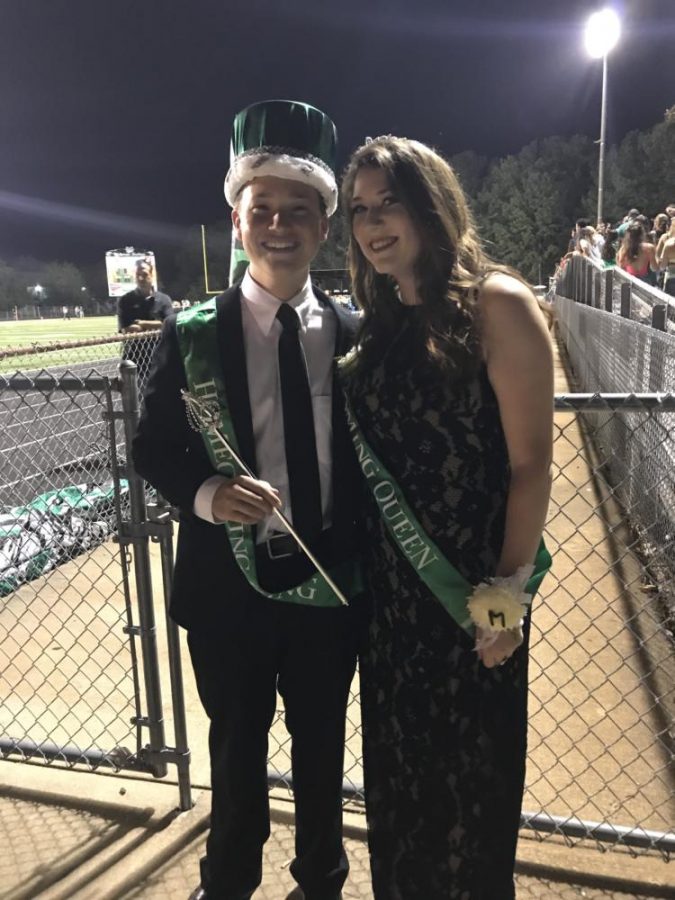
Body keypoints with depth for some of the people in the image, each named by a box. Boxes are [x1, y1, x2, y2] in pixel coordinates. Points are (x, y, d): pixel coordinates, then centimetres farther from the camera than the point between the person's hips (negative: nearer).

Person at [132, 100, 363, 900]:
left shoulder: (356, 334, -2)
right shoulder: (192, 333, -6)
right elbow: (151, 448, -4)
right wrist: (206, 494, -24)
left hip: (331, 581, 1)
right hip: (229, 582, -1)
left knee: (322, 743, 20)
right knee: (237, 743, 19)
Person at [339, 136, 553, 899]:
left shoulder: (496, 303, -13)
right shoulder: (379, 320, 6)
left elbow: (530, 461, -14)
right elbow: (371, 454, 10)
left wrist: (509, 587, -15)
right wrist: (362, 569, 6)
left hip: (471, 586, -6)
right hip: (389, 582, 6)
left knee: (470, 769, 14)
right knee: (398, 760, 21)